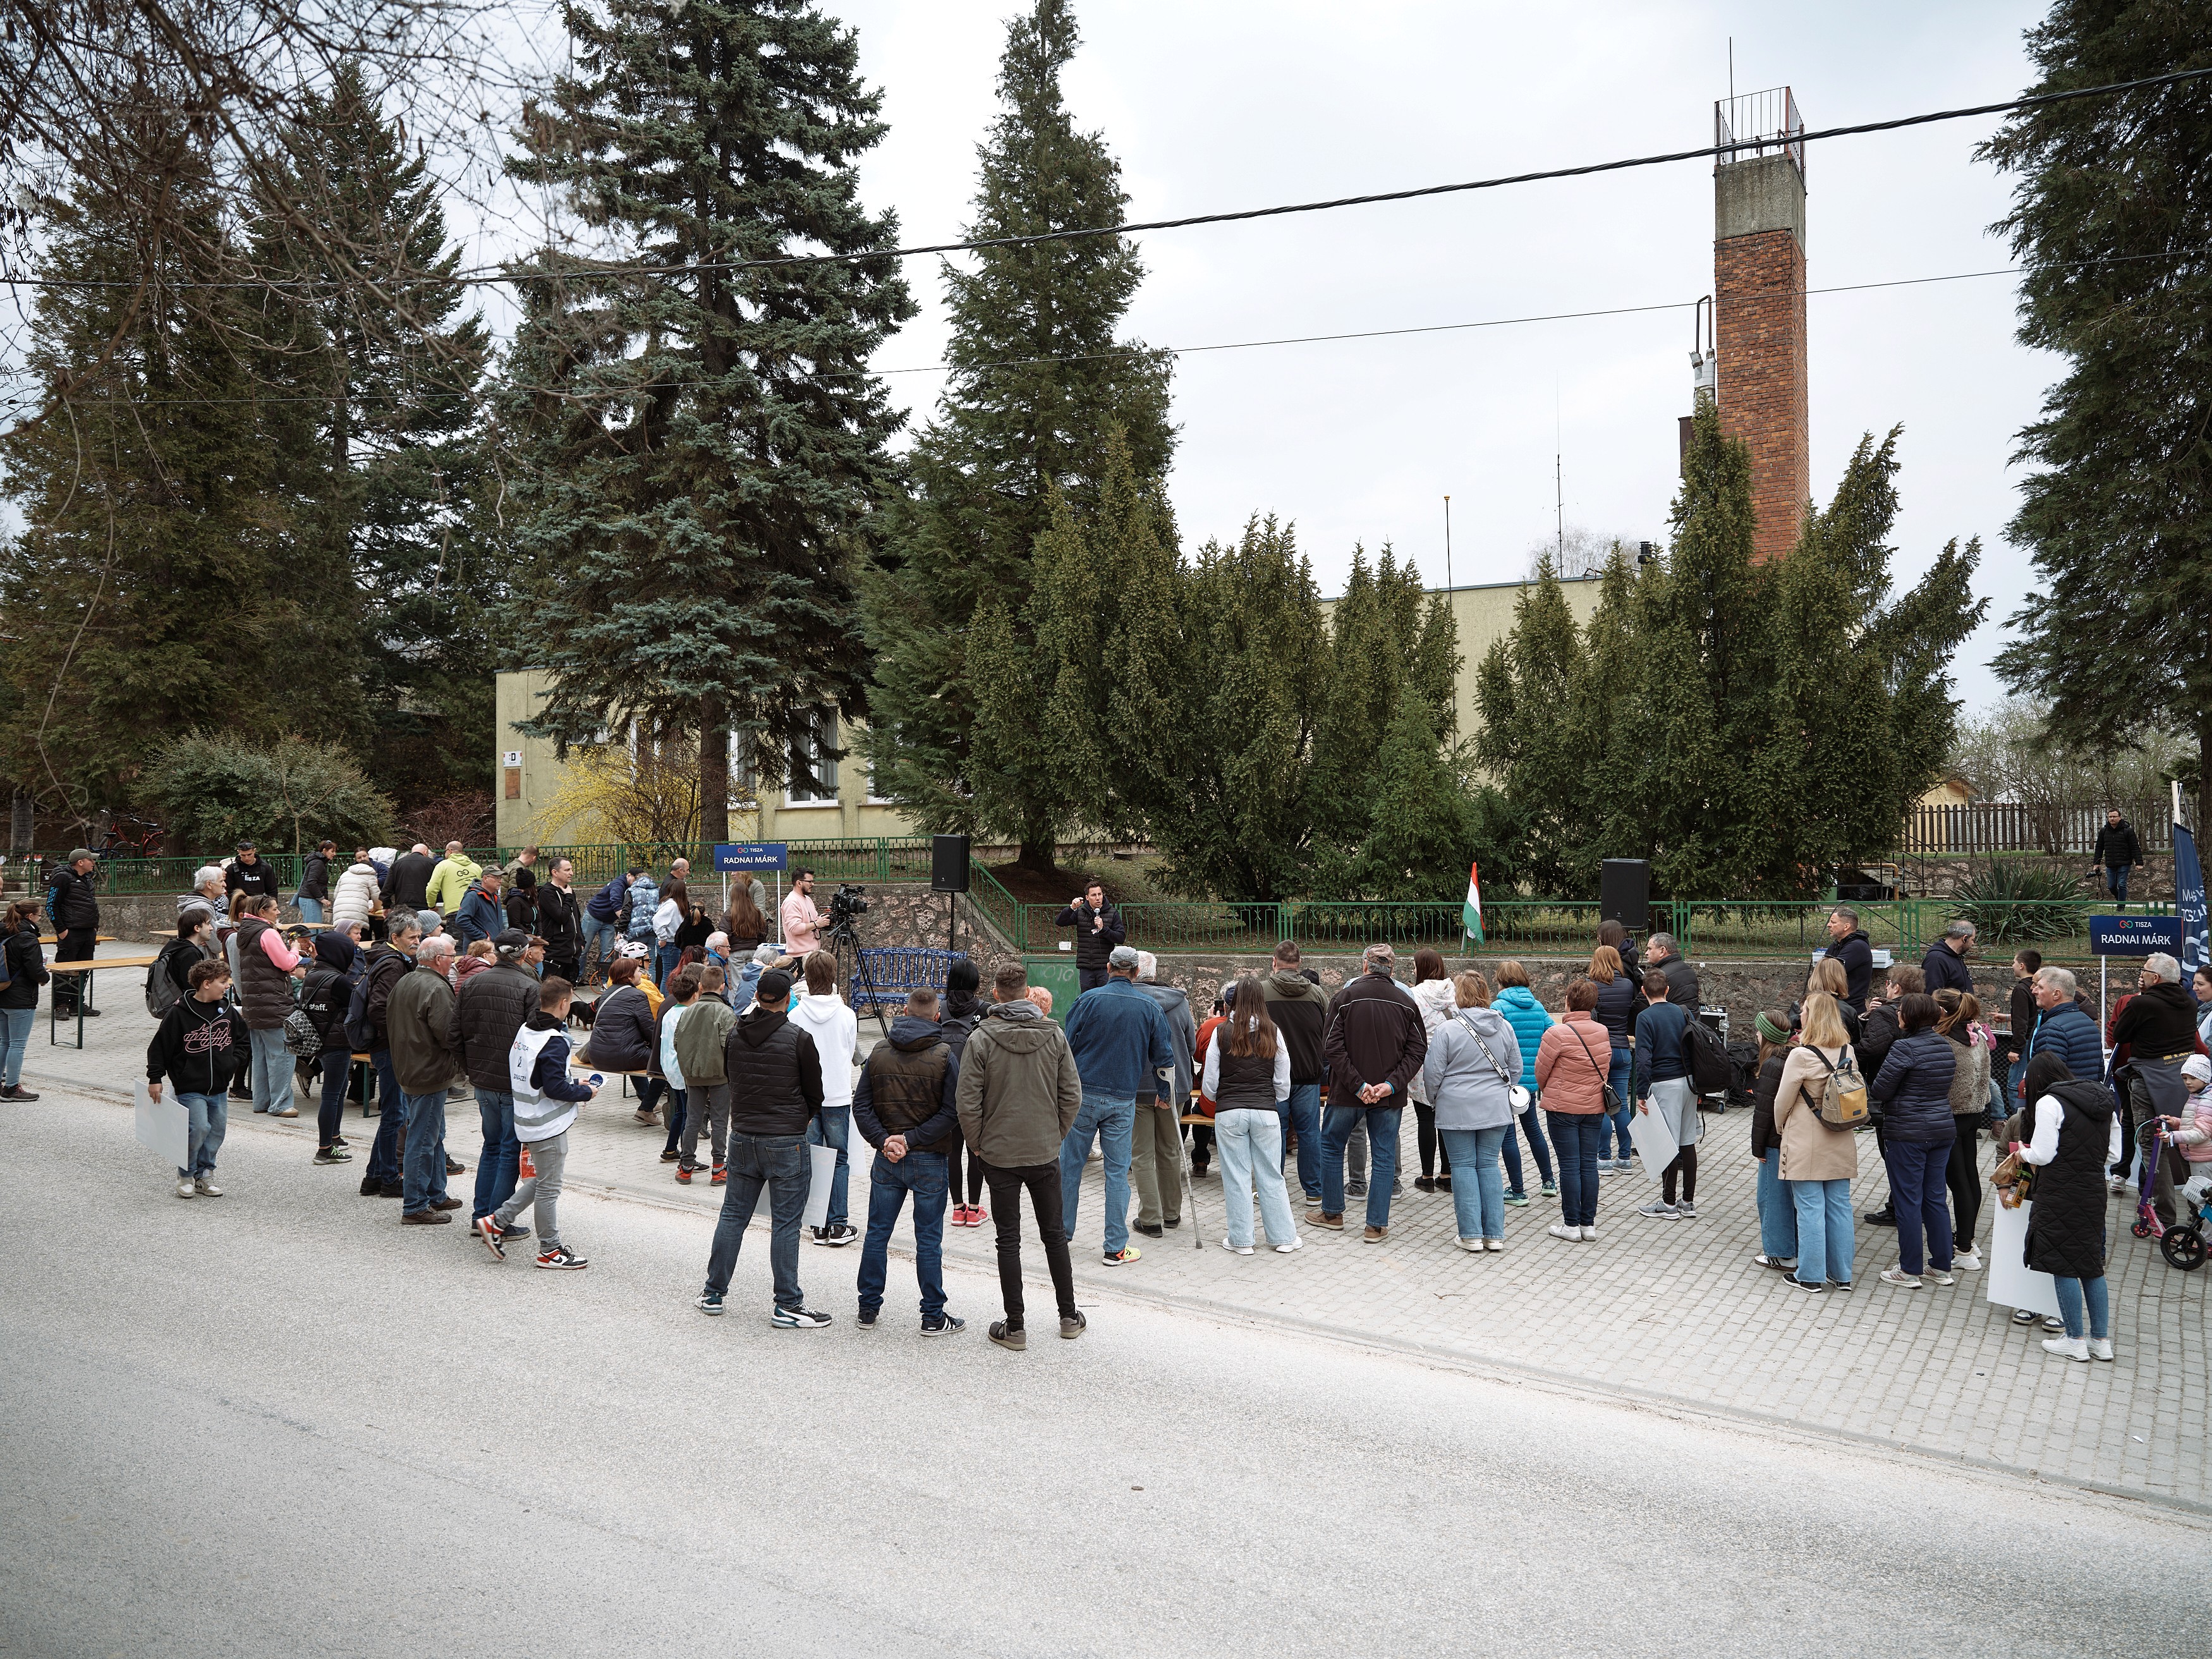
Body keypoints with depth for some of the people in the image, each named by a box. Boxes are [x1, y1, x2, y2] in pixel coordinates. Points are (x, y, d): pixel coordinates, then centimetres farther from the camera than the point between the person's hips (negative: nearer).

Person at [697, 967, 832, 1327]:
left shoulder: (734, 1034, 1)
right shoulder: (798, 1038, -12)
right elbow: (815, 1094, -2)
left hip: (742, 1138, 5)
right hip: (787, 1142, -5)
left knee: (732, 1215, 15)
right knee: (786, 1223, 1)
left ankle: (713, 1293, 24)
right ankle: (787, 1305, 5)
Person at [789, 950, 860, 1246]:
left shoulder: (795, 1016, -7)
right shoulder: (847, 1015, -6)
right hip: (839, 1096, -1)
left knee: (810, 1160, 8)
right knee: (839, 1160, 7)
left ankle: (820, 1225, 11)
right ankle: (838, 1225, 6)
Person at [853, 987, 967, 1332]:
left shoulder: (879, 1053, 2)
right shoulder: (944, 1056, -8)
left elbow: (861, 1105, -1)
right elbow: (952, 1112, -15)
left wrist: (883, 1141, -8)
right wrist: (911, 1139, -14)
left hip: (886, 1160, 3)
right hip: (929, 1161, -3)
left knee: (877, 1234, 14)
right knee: (929, 1240, 4)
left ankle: (868, 1309, 23)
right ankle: (933, 1317, 10)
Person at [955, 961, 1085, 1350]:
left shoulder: (981, 1038, -11)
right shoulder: (1054, 1034, -3)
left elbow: (967, 1101, -13)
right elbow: (1072, 1095, -2)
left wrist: (976, 1143, 1)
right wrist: (1056, 1136, 10)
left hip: (999, 1155, -2)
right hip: (1045, 1154, 2)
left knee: (1008, 1240, 6)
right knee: (1054, 1234, 16)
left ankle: (1015, 1327, 11)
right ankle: (1069, 1317, 24)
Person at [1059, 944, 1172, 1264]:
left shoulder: (1088, 1000, -5)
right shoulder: (1150, 1007, 0)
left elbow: (1066, 1047, -3)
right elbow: (1164, 1056, 4)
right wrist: (1164, 1092, 21)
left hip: (1082, 1093, -1)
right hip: (1123, 1100, 1)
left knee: (1070, 1165, 11)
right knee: (1117, 1172, 5)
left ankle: (1062, 1233, 22)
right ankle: (1116, 1247, 6)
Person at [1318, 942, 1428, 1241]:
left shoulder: (1344, 998, -7)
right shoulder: (1407, 1003, 1)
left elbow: (1332, 1048, -14)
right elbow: (1417, 1050, -4)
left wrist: (1357, 1085, -13)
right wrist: (1391, 1084, -11)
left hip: (1347, 1094, -2)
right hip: (1390, 1097, 2)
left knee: (1331, 1146, 17)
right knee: (1384, 1156, 8)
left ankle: (1332, 1214, 25)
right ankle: (1377, 1226, 9)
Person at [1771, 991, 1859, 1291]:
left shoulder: (1801, 1056, -17)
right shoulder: (1848, 1052, 1)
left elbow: (1782, 1102, -9)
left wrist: (1780, 1129, 8)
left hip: (1807, 1146, -6)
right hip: (1841, 1143, 6)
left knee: (1810, 1209, 1)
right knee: (1839, 1206, 11)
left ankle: (1810, 1276, 9)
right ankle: (1841, 1274, 19)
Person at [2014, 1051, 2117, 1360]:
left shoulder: (2050, 1103, -12)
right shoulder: (2101, 1101, 10)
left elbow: (2042, 1155, -14)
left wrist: (2022, 1153, 6)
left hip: (2061, 1195, -7)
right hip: (2094, 1192, 7)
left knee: (2063, 1265, 1)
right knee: (2092, 1264, 14)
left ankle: (2075, 1340, 5)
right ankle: (2101, 1340, 17)